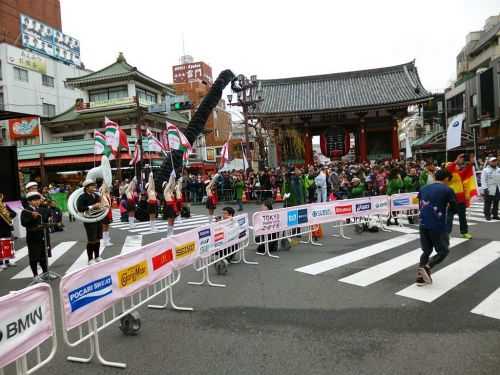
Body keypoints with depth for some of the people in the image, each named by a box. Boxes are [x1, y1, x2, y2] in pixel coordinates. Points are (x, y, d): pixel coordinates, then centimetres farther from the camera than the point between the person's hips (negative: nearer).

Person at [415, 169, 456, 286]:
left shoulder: (423, 188, 10)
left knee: (426, 251, 18)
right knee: (443, 251, 11)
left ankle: (420, 277, 11)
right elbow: (454, 208, 1)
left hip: (423, 224, 5)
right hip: (439, 226, -5)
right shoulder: (447, 190, -5)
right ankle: (426, 268, -10)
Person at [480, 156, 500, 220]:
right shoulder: (485, 170, -4)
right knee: (488, 203, -2)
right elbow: (483, 180, -10)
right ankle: (487, 215, 5)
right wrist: (485, 188, -18)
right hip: (489, 190, -5)